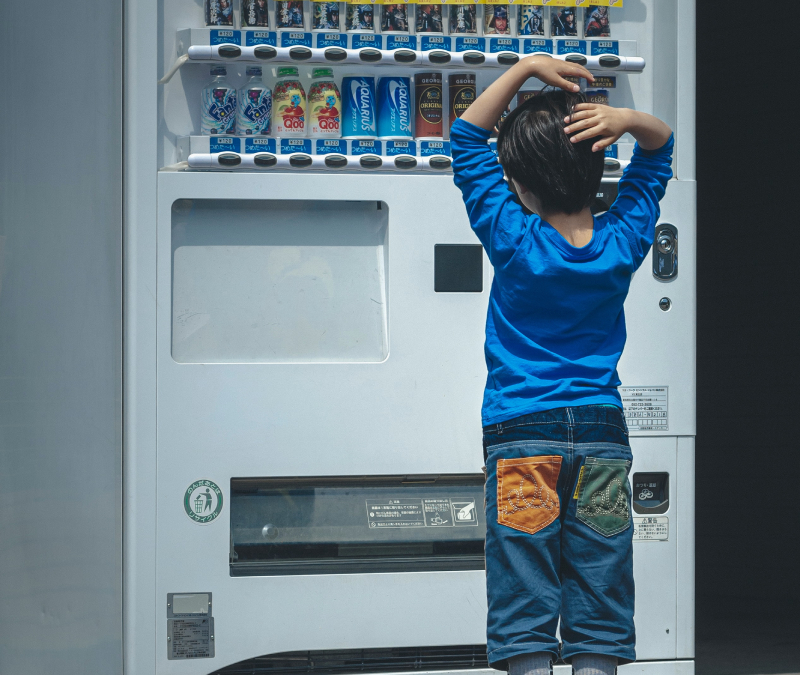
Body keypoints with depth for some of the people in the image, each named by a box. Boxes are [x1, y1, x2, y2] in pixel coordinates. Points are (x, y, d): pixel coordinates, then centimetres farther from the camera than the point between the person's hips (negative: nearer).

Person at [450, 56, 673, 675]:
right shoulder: (623, 242, -2)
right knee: (599, 606, 5)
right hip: (603, 432, 3)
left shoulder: (514, 240, -11)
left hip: (523, 433, -3)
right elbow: (659, 149, 12)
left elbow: (467, 137, -2)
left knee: (524, 614, -2)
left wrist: (526, 68, -5)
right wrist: (629, 120, -9)